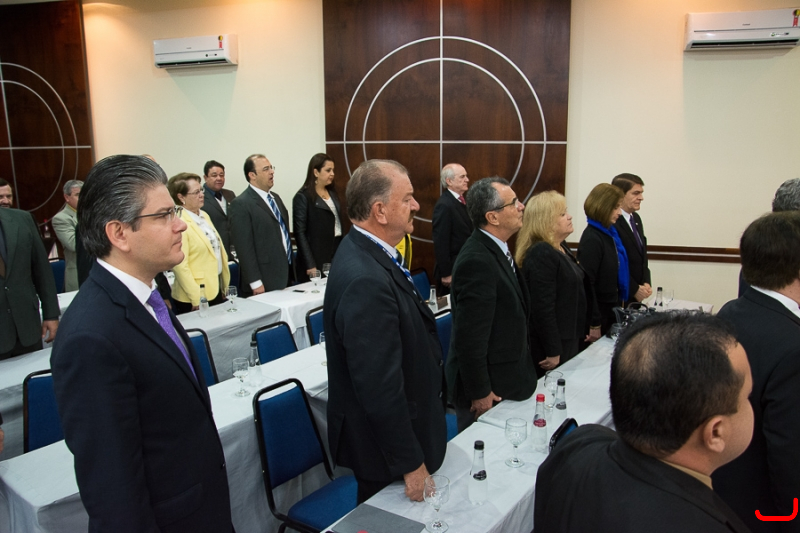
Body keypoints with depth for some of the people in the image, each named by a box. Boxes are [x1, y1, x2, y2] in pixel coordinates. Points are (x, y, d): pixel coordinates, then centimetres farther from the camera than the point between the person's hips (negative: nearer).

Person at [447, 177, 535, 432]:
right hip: (490, 389, -9)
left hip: (506, 378, 9)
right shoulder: (477, 261, -28)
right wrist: (480, 393, -19)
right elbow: (470, 336, -26)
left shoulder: (496, 249, 5)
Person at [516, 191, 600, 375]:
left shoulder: (561, 248, 11)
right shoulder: (541, 255, -21)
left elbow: (581, 288, 21)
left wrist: (594, 324, 20)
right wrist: (552, 353, -22)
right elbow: (543, 308, -24)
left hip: (570, 340, 9)